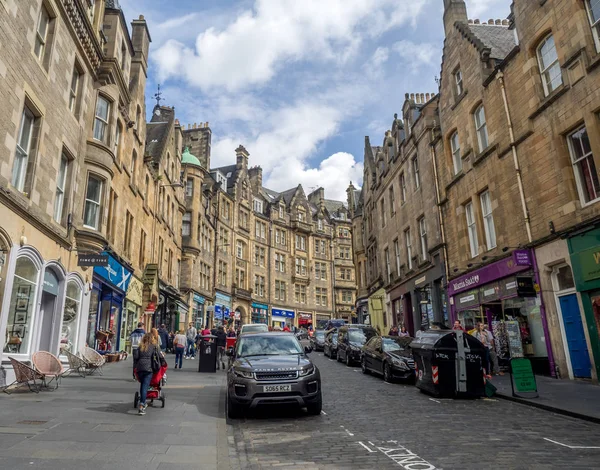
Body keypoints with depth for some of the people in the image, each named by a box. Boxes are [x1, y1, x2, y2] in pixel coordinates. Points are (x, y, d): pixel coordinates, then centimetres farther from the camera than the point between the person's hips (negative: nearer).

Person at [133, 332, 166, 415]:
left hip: (139, 368, 3)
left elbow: (136, 357, 7)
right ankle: (141, 406, -13)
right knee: (145, 386, -5)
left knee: (142, 385, 18)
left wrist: (135, 366, 13)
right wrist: (163, 363, 21)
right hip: (149, 368, -3)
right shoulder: (154, 346, 8)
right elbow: (160, 356, 6)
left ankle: (143, 403, 28)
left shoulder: (140, 347, 15)